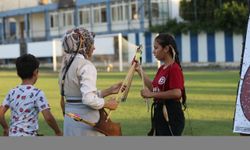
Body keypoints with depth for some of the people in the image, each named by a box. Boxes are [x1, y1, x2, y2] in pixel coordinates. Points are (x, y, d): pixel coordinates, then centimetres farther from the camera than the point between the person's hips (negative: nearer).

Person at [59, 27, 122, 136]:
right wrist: (108, 104, -7)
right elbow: (89, 99, -24)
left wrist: (109, 91, 17)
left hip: (69, 122, 8)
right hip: (86, 122, -8)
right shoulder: (86, 66, -14)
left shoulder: (67, 65, 12)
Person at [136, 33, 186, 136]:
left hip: (171, 116, -10)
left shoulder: (174, 69, -17)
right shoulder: (161, 69, 12)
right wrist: (140, 70, 17)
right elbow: (153, 88, 21)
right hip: (160, 114, 10)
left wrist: (151, 94, -21)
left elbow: (177, 93, -26)